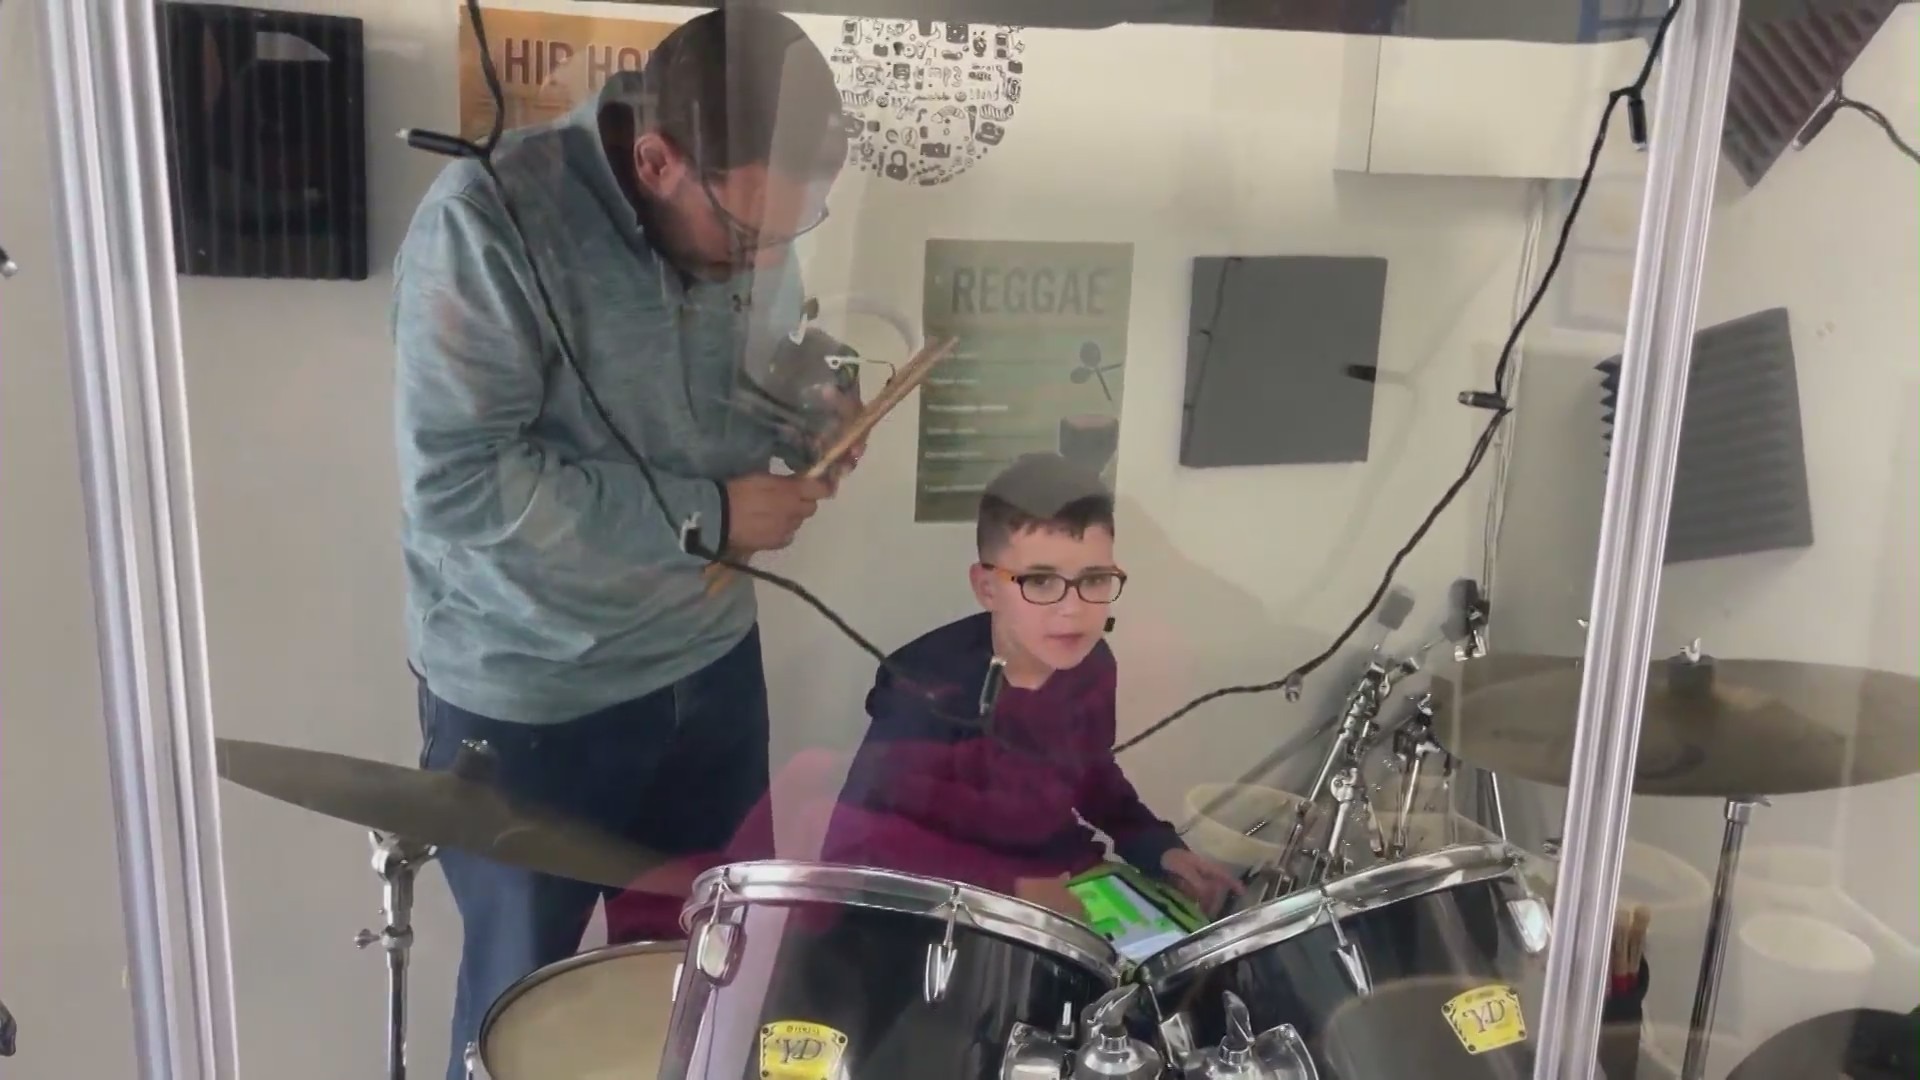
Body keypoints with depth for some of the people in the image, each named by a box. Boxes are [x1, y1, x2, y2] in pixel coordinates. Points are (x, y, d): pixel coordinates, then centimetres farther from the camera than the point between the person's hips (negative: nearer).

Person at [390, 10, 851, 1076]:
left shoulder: (746, 219, -4)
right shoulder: (487, 221, -24)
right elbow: (458, 486, -28)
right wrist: (705, 514, -25)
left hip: (709, 658, 5)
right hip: (532, 699, -5)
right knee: (523, 991, 17)